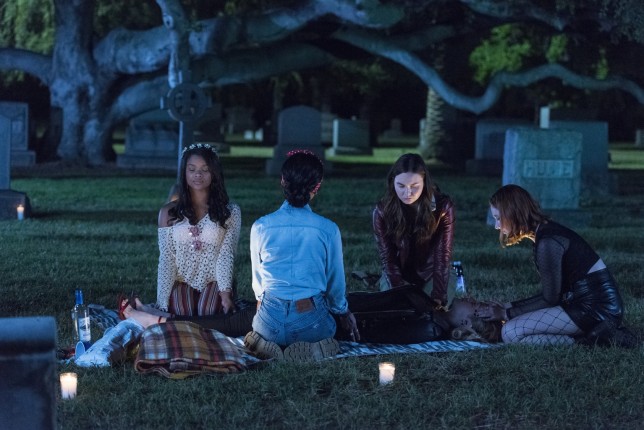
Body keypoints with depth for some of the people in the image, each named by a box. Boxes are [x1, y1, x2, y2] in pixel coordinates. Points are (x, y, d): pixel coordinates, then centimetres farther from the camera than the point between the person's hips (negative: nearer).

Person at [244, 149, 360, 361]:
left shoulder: (260, 227, -5)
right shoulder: (328, 229, -9)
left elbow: (258, 280, 9)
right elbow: (335, 280, 3)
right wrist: (343, 312, 25)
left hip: (270, 320, 1)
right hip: (310, 321, -1)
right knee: (330, 327, 35)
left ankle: (266, 346, 0)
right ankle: (313, 349, -2)